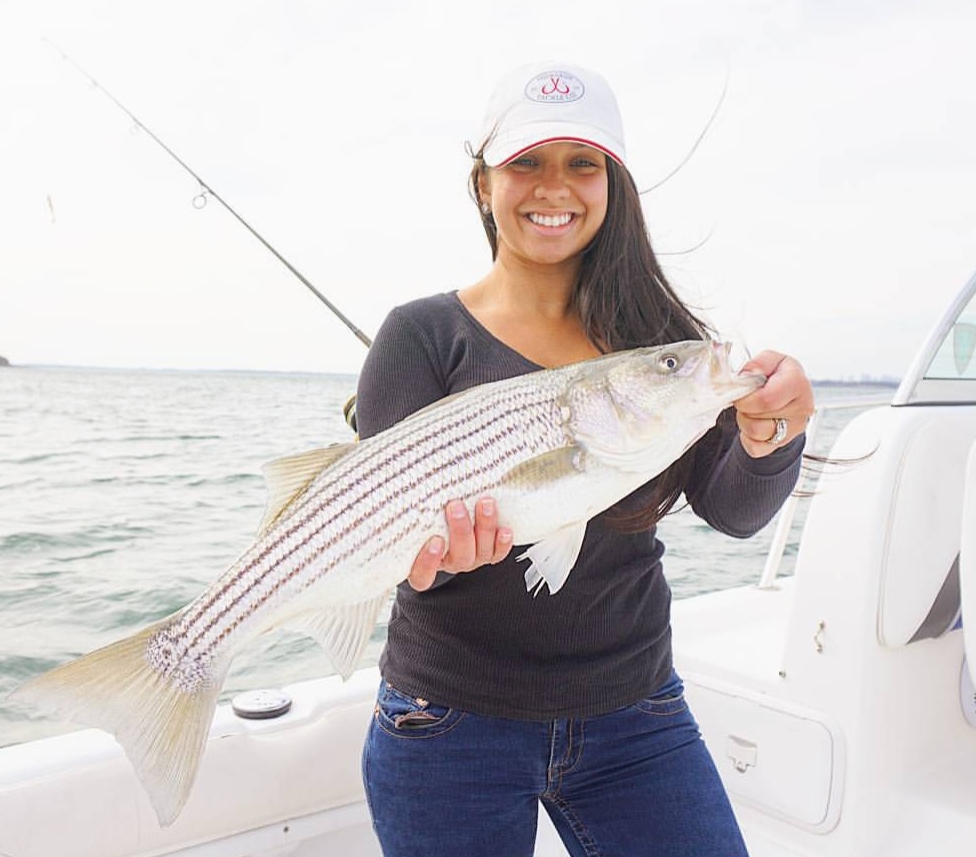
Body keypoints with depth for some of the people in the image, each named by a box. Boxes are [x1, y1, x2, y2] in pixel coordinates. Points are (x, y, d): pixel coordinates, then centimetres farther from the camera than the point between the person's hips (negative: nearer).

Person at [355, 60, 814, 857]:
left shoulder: (655, 333, 0)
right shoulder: (423, 335, -6)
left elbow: (732, 510, -7)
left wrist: (768, 438, -27)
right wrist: (434, 552, -31)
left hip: (632, 716, 2)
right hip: (452, 720, -1)